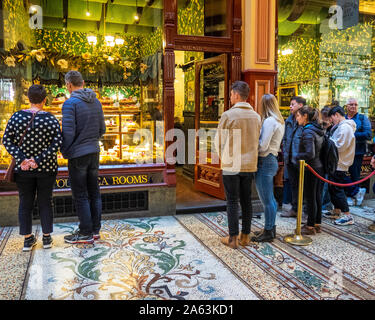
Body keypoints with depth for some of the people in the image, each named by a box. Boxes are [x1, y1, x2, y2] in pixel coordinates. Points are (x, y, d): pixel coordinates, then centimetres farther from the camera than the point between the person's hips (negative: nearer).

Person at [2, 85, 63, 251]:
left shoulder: (17, 116, -3)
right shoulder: (51, 119, -8)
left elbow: (7, 140, -7)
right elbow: (57, 143, -16)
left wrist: (22, 159, -13)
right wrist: (39, 160, -15)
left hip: (23, 169, 1)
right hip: (46, 169, -1)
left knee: (25, 203, 12)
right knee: (45, 202, 11)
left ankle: (27, 239, 19)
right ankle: (47, 238, 18)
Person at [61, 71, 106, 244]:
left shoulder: (70, 103, -13)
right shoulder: (96, 102, 8)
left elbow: (68, 132, -17)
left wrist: (64, 152, -2)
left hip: (78, 154, -7)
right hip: (94, 152, 7)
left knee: (80, 195, 2)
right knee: (94, 192, 12)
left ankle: (86, 233, 9)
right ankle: (95, 229, 21)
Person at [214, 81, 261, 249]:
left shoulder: (228, 115, -11)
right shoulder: (256, 116, 5)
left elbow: (219, 141, -5)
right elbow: (257, 141, 9)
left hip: (231, 166, -5)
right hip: (250, 165, 5)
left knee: (232, 202, 2)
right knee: (246, 201, 12)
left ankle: (233, 238, 8)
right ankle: (245, 236, 20)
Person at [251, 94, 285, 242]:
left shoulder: (269, 121, -15)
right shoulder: (279, 121, 14)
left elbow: (263, 145, -20)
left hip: (265, 162, -10)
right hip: (272, 159, 10)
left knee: (267, 200, -1)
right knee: (270, 198, 17)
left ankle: (268, 232, 8)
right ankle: (271, 229, 27)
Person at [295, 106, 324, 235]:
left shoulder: (308, 132, -18)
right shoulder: (318, 130, 10)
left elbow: (310, 154, -25)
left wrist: (297, 156, -9)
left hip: (310, 169, -9)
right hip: (320, 167, 9)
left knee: (310, 198, 1)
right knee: (317, 196, 15)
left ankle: (310, 226, 12)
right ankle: (317, 224, 26)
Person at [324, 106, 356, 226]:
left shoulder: (345, 127, -17)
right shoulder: (340, 126, 16)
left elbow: (339, 146, -22)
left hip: (340, 165, -10)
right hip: (336, 163, 10)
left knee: (337, 189, -6)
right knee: (333, 188, 17)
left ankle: (348, 216, 0)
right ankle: (336, 212, 29)